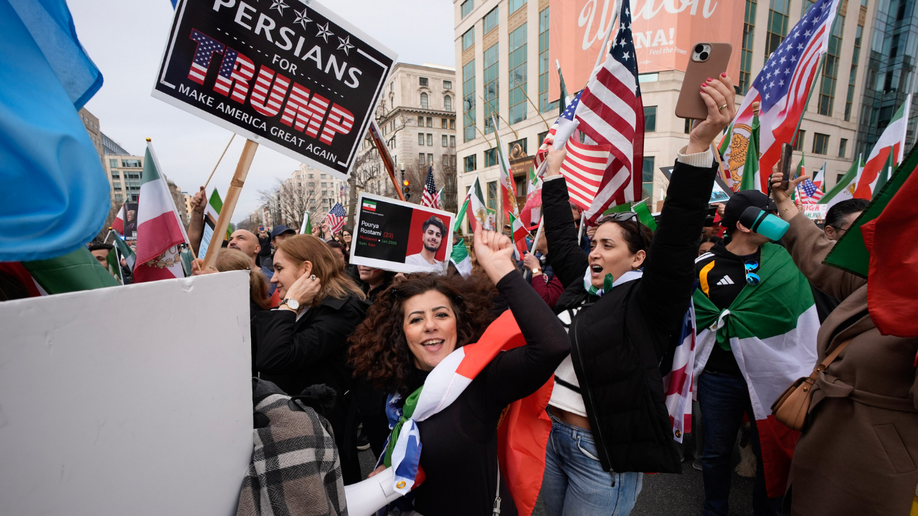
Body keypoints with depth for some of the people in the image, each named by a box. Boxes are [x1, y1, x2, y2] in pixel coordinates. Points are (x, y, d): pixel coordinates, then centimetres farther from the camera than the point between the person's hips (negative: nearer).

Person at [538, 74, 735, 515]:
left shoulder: (647, 301, -13)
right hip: (551, 432, 7)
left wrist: (700, 146, -35)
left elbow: (676, 241, -27)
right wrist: (554, 172, 15)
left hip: (601, 453, -6)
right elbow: (561, 239, 10)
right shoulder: (582, 284, 3)